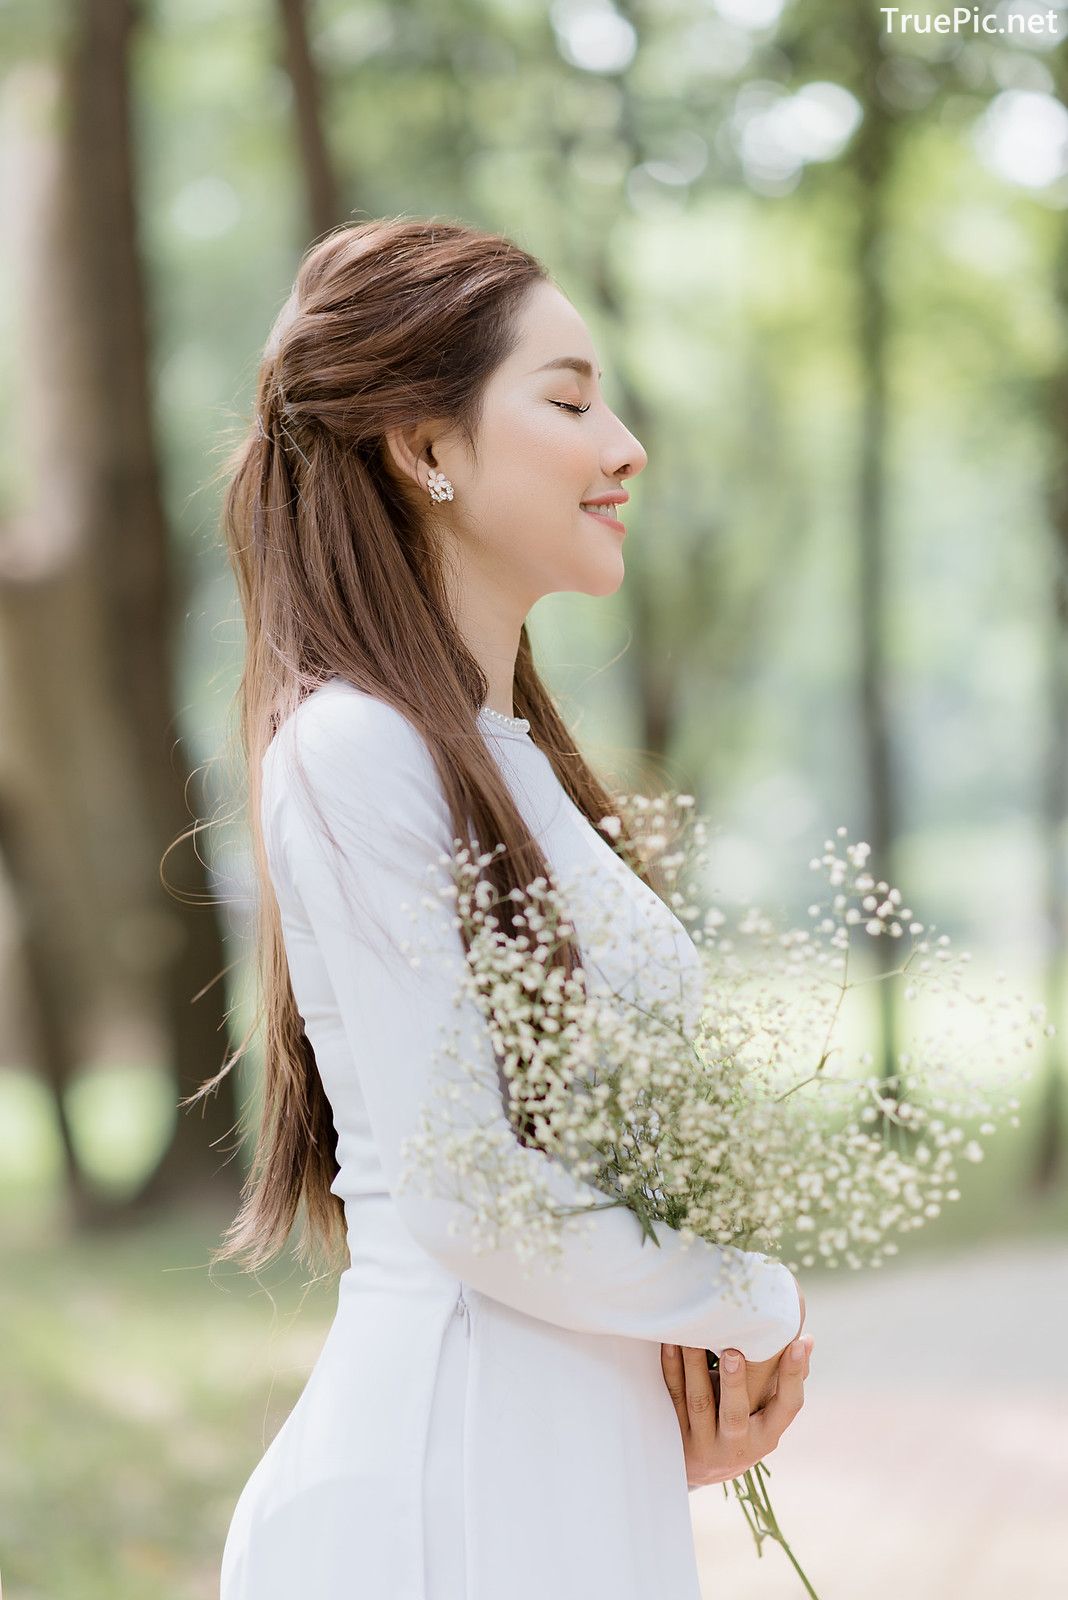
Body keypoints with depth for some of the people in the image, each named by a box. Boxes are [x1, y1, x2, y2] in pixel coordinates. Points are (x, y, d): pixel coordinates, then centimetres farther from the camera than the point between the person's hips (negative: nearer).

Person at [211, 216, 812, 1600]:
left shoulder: (510, 754, 13)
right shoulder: (353, 749, -15)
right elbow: (461, 1189, -20)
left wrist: (705, 1334, -2)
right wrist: (758, 1307, -6)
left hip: (593, 1465, 8)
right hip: (447, 1479, -8)